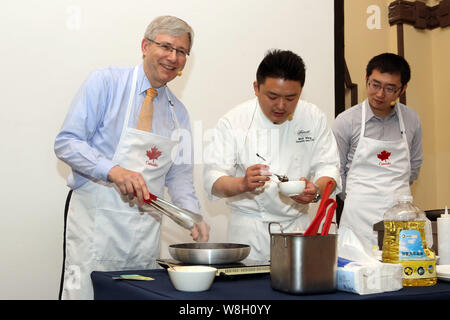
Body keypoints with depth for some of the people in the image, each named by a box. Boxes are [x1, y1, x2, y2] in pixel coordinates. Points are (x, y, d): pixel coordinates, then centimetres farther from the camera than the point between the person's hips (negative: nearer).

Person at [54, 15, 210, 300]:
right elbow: (66, 143, -9)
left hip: (145, 230, 5)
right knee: (86, 292, -6)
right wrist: (114, 171, -23)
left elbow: (179, 175, 14)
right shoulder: (106, 83, -4)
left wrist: (194, 216, -4)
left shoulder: (178, 113, 12)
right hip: (97, 221, -4)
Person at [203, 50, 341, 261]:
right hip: (249, 230, -2)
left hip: (298, 225, 2)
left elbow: (328, 167, 3)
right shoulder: (233, 122, -6)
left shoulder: (314, 118, 3)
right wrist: (242, 184, -31)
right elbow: (213, 180, -10)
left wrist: (316, 190, -20)